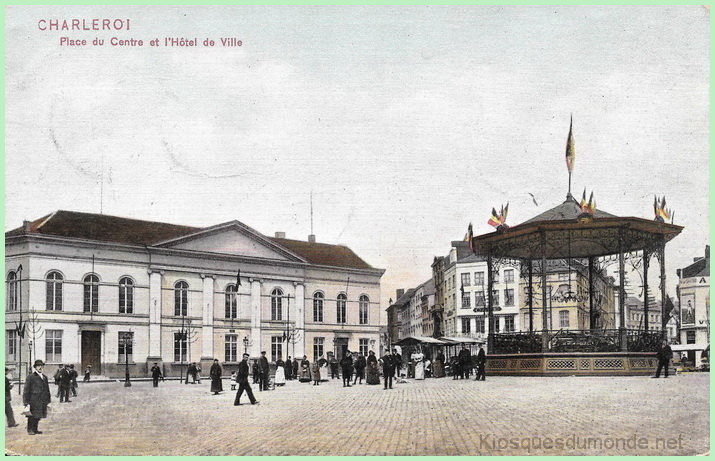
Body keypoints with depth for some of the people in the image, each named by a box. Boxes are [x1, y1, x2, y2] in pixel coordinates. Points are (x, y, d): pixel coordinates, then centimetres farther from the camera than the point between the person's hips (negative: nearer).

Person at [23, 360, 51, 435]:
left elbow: (47, 389, 22)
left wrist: (48, 399, 18)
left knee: (38, 416, 8)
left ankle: (35, 429, 18)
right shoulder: (30, 377, -2)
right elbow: (26, 389, -6)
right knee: (32, 416, -3)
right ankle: (30, 430, 6)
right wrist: (25, 401, -11)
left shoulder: (44, 377, 18)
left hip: (43, 400, 6)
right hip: (34, 400, -6)